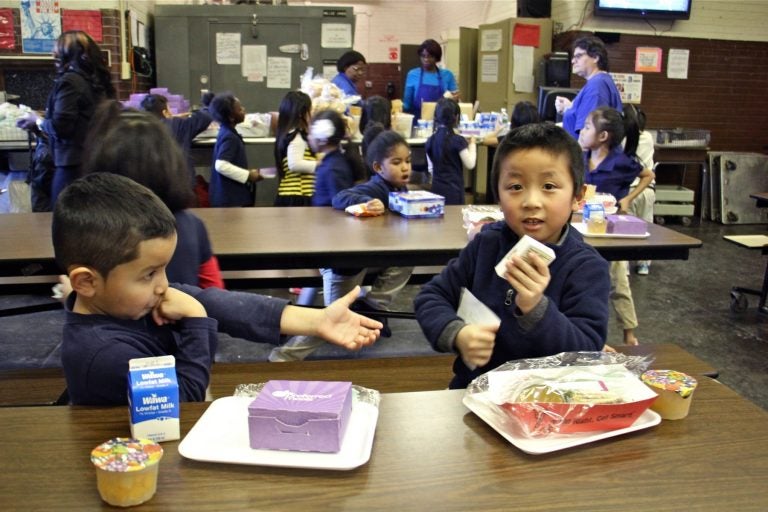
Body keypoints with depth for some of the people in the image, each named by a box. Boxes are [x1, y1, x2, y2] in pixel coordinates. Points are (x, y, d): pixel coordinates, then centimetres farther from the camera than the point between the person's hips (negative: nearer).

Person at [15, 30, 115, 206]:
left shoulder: (70, 80, -10)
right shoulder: (98, 80, 12)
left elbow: (60, 126, -15)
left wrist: (37, 122, 4)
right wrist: (42, 122, 22)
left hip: (74, 163, -8)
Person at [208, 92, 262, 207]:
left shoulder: (227, 132, 10)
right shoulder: (229, 137, -20)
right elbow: (221, 165, -29)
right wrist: (248, 175, -21)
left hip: (232, 196, 10)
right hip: (230, 199, -10)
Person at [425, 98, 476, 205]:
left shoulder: (430, 140, 4)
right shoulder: (458, 140, -12)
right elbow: (470, 164, -8)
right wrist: (472, 144, 4)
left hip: (436, 187, 5)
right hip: (453, 189, -5)